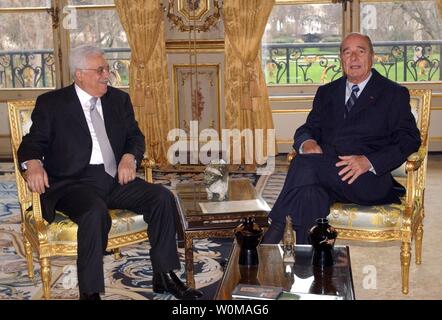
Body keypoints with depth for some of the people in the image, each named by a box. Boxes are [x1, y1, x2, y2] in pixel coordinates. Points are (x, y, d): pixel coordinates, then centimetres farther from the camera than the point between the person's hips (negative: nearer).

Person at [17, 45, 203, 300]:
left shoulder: (119, 99, 16)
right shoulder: (51, 104, 4)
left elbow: (135, 136, 16)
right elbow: (33, 142, 2)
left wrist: (129, 157, -7)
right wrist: (33, 163, -22)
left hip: (116, 178, 5)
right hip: (73, 183, -5)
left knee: (163, 197, -17)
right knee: (96, 212, -36)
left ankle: (164, 276, -5)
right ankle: (90, 292, -23)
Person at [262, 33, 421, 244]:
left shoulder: (394, 94, 11)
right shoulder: (326, 92, 25)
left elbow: (410, 139, 1)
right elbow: (308, 128, 20)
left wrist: (368, 162, -16)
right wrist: (306, 142, -9)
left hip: (370, 179, -3)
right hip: (327, 175, 4)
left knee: (307, 162, -30)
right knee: (310, 192, -35)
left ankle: (275, 233, -23)